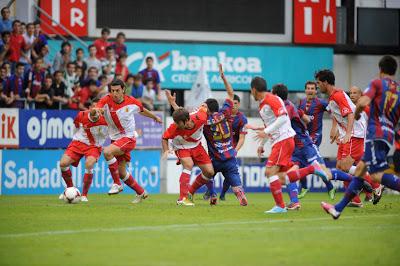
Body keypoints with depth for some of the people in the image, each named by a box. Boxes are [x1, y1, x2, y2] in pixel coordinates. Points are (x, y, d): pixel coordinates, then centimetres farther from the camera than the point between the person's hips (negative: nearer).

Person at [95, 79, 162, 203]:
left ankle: (117, 184, -18)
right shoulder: (106, 100, -11)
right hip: (115, 139, 4)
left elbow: (143, 111, 12)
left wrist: (155, 117, 29)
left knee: (107, 152, -30)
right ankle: (141, 193, 32)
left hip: (128, 138, -4)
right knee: (121, 173, 10)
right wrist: (96, 111, -54)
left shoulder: (131, 101, -10)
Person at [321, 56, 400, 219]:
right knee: (360, 169, 13)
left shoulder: (377, 83, -1)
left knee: (377, 175, -15)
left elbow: (362, 102, -15)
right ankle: (338, 209, 16)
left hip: (376, 134, -8)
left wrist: (356, 114, 4)